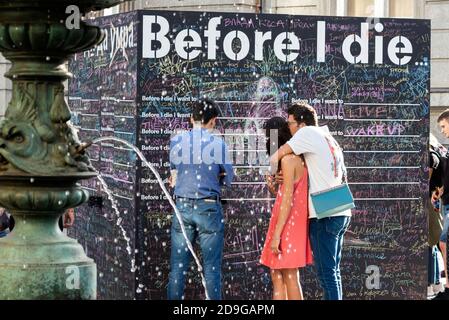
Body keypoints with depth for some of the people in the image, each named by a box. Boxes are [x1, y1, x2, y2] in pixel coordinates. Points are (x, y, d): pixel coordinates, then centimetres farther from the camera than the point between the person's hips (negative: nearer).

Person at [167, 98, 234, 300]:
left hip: (182, 207, 3)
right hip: (209, 208, -3)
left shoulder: (176, 142, 1)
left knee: (178, 267, 7)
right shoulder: (217, 144, -7)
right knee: (212, 268, 3)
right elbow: (227, 179, 1)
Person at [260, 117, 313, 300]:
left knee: (289, 278, -7)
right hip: (292, 223, 9)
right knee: (277, 278, 10)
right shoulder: (299, 159, 15)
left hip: (288, 223, -9)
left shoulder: (288, 159, -13)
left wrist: (277, 234, -19)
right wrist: (273, 188, 2)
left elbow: (288, 200, -19)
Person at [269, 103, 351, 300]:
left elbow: (275, 158, -9)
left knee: (326, 273, -7)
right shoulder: (330, 140, 20)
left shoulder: (309, 133, -5)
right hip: (341, 213, 9)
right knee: (332, 271, 14)